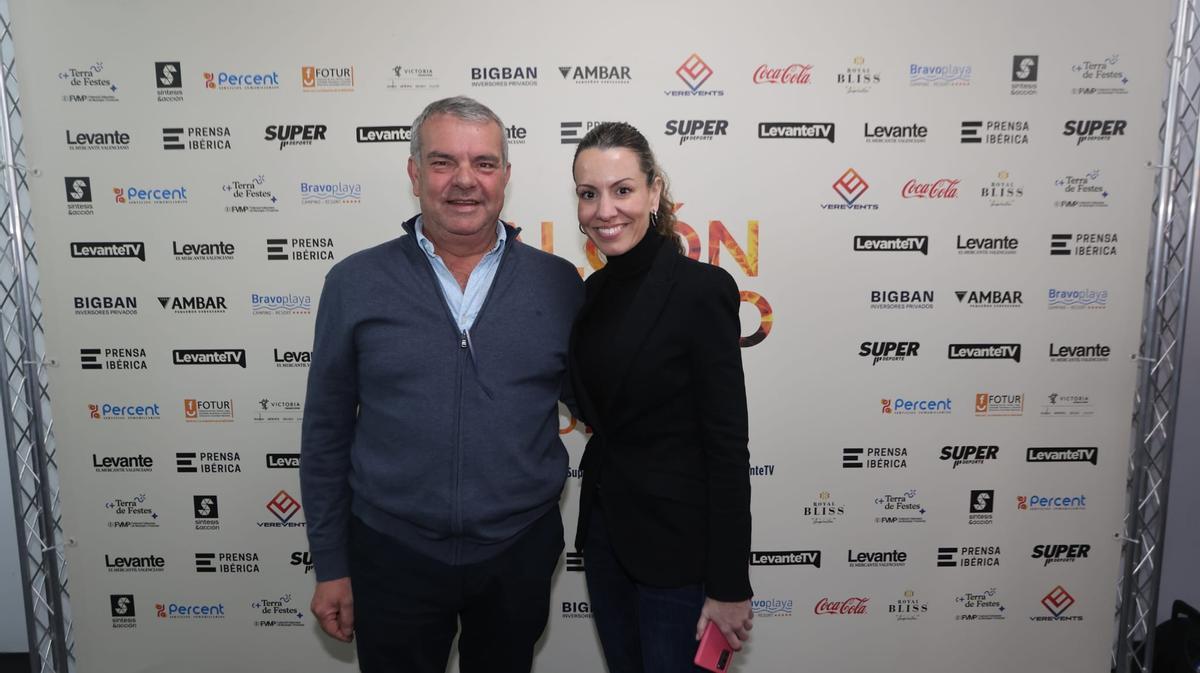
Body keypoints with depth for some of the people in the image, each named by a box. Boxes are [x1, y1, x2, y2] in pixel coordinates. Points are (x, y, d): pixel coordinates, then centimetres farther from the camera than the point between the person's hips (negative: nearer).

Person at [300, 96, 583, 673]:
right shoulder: (354, 284, -5)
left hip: (521, 552, 1)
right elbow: (327, 433, 0)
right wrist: (331, 566, 2)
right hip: (392, 555, -1)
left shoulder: (559, 284, -4)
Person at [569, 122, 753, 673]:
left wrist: (729, 585, -16)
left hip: (675, 540, -7)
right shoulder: (594, 290, 4)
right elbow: (596, 409, 9)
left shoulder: (701, 288, -17)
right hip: (603, 528, 7)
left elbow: (728, 444, -17)